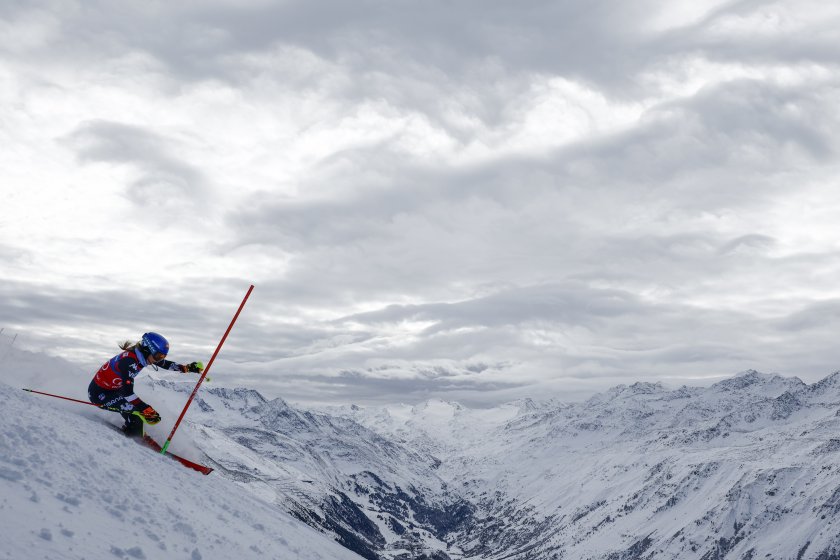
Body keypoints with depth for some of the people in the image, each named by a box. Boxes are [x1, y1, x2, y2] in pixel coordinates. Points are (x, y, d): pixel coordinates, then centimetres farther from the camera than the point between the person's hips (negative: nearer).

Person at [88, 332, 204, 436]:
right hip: (99, 393, -9)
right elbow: (127, 391, -39)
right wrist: (145, 409, -46)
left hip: (112, 389, 9)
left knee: (141, 407, 0)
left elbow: (165, 364, 7)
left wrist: (187, 368, -3)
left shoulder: (141, 355, -7)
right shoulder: (129, 361, -32)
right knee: (136, 409, -21)